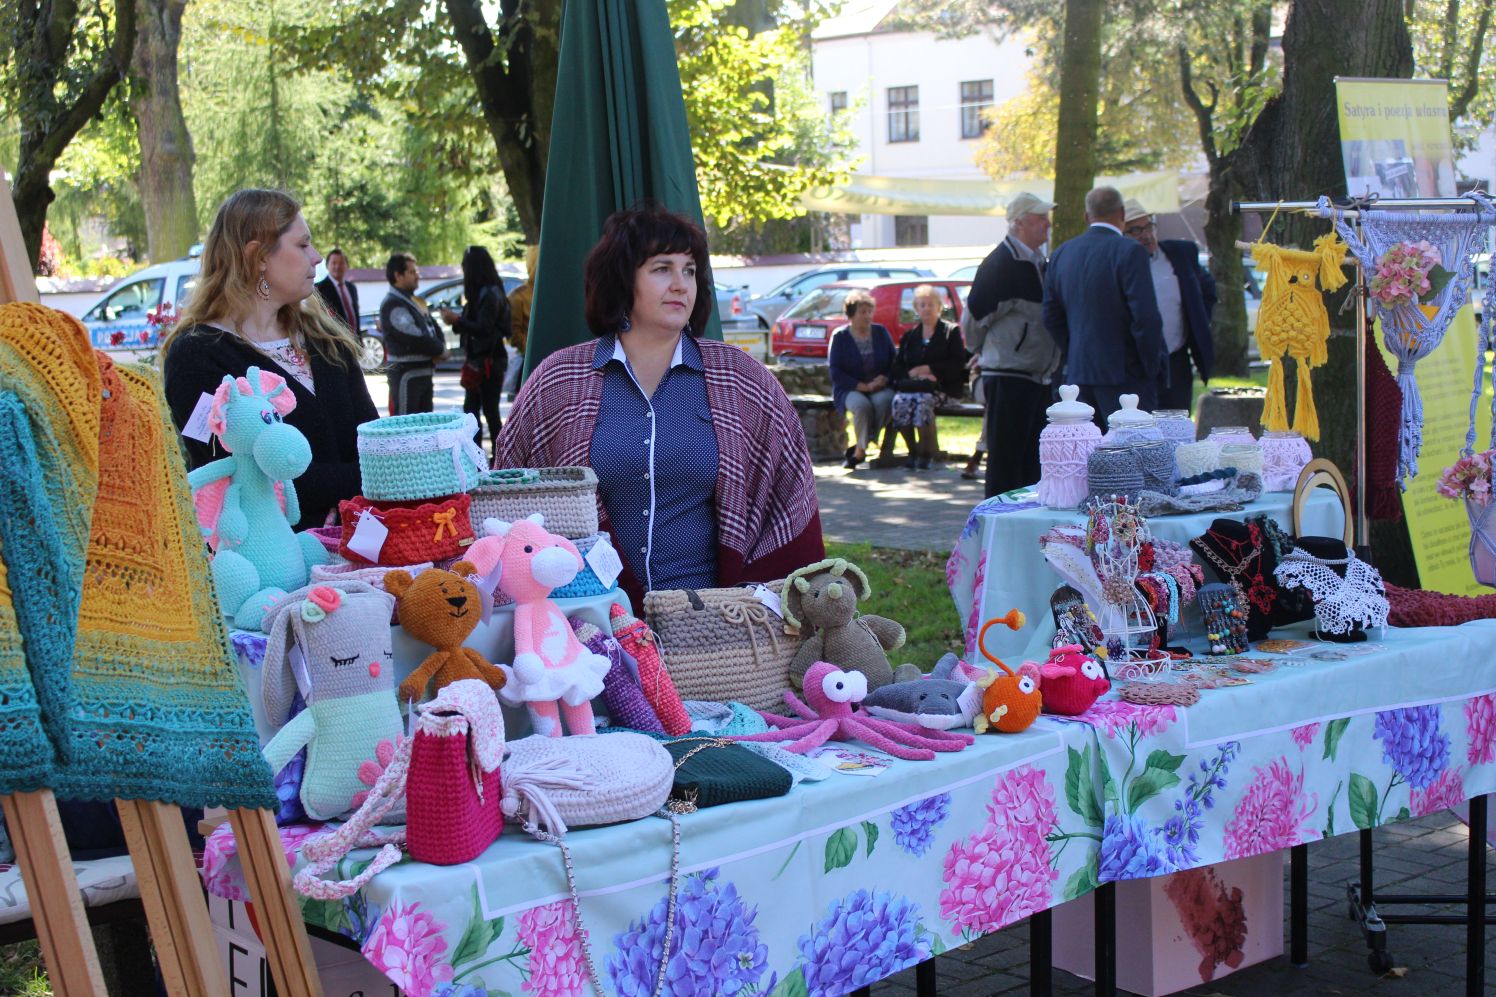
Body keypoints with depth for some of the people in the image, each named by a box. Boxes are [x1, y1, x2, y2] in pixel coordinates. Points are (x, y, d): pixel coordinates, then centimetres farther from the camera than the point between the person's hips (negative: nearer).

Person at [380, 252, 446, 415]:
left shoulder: (414, 301, 17)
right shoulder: (393, 304, -14)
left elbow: (433, 328, 19)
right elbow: (413, 337, -21)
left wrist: (440, 349, -3)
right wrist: (439, 350, -7)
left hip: (424, 373, 10)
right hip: (406, 374, -10)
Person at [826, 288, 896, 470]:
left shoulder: (881, 332, 10)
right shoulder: (840, 336, 0)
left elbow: (894, 363, 10)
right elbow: (835, 373, -7)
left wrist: (884, 380, -12)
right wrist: (865, 387, -15)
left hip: (880, 388, 2)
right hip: (850, 389, -2)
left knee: (883, 400, -34)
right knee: (862, 405, -37)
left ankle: (859, 450, -20)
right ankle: (862, 447, -16)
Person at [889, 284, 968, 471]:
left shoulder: (951, 332, 11)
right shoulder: (909, 335, 22)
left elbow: (957, 364, 0)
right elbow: (897, 366, 14)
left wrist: (929, 369, -9)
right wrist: (912, 373, -8)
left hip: (940, 386, -3)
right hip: (910, 384, 3)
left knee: (924, 399, -37)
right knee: (900, 401, -31)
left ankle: (926, 453, -21)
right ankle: (913, 451, -12)